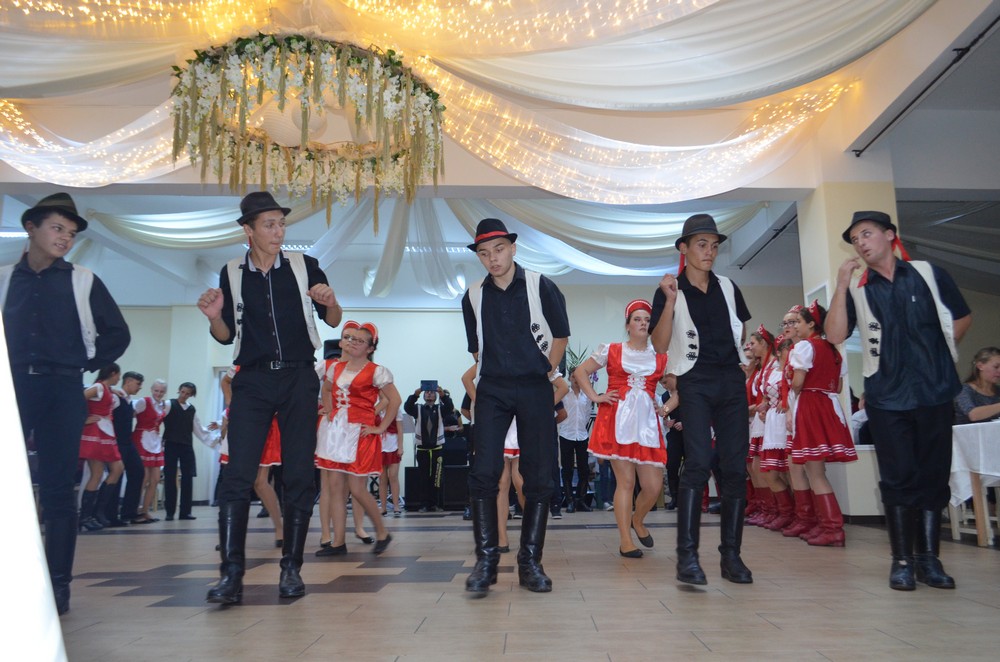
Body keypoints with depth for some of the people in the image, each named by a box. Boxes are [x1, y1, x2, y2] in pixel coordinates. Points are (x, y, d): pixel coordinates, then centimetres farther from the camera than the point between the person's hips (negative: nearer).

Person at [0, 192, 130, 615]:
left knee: (57, 488, 1)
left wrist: (86, 365, 2)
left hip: (62, 391, -1)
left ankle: (57, 582, 6)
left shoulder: (83, 282, 7)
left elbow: (117, 334, 10)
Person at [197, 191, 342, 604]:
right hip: (253, 380, 1)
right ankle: (231, 574, -4)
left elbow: (333, 321, 8)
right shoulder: (232, 274, 7)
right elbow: (227, 336, 12)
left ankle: (291, 568, 11)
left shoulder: (303, 266, 4)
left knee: (299, 475, 1)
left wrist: (330, 302, -14)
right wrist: (214, 317, -9)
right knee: (237, 475, -8)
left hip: (299, 378, 0)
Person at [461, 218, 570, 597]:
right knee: (484, 472, -10)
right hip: (492, 390, 2)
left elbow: (561, 335, 8)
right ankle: (486, 560, 0)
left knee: (538, 477, 0)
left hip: (535, 390, -1)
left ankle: (530, 562, 10)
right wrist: (493, 372, 11)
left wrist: (548, 371, 6)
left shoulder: (540, 287, -1)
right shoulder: (474, 296, 7)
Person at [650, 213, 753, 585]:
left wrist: (737, 359, 13)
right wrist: (671, 300, -17)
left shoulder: (727, 287, 13)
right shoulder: (670, 291, 0)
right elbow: (660, 345, -10)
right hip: (695, 382, -4)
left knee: (735, 467, 1)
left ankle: (731, 555, 9)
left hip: (732, 380, 5)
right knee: (698, 463, -17)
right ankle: (687, 555, -14)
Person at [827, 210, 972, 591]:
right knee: (898, 477, 1)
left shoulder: (928, 274, 5)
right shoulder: (855, 289, 3)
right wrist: (841, 284, -14)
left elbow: (962, 318, 15)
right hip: (886, 396, -1)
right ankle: (902, 560, 8)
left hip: (934, 391, 1)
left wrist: (938, 352, 4)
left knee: (934, 475, 4)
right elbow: (835, 335, -10)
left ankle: (929, 558, 14)